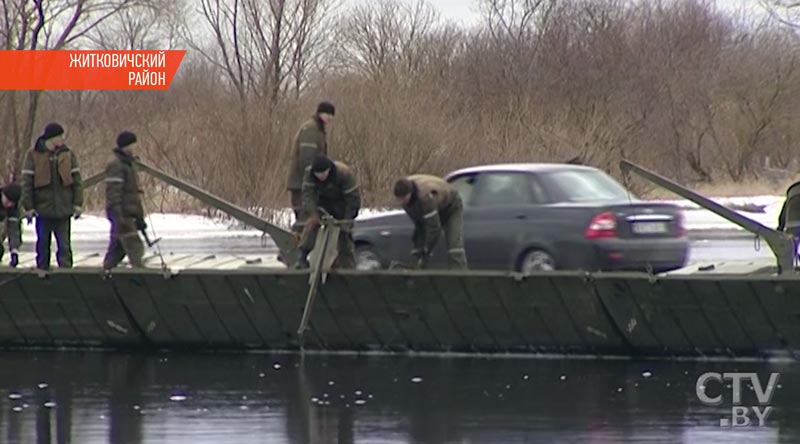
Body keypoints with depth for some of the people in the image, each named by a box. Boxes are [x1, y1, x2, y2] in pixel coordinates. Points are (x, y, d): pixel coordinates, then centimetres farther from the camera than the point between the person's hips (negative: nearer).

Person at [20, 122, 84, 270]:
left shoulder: (68, 154, 4)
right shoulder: (33, 155, -2)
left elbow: (77, 180, 6)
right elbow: (26, 182, -2)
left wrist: (77, 203, -1)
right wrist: (28, 206, -7)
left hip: (63, 209, 1)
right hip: (42, 208, -1)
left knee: (64, 245, -1)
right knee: (43, 245, 6)